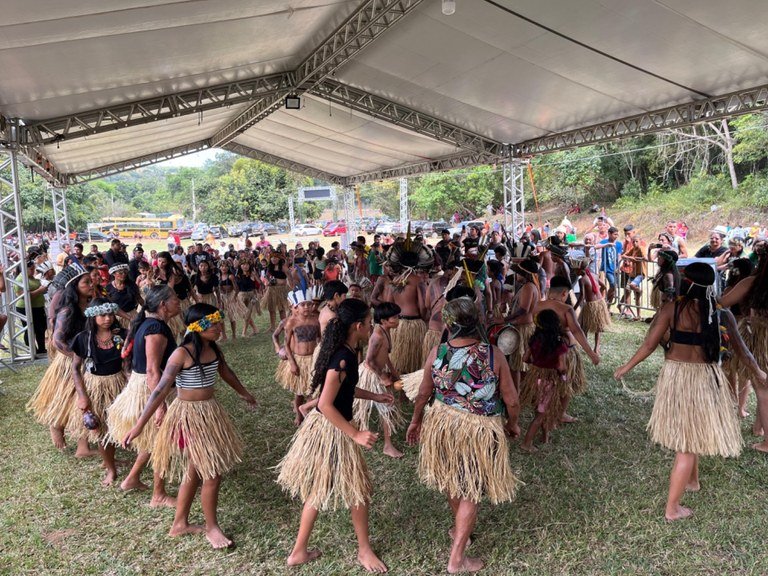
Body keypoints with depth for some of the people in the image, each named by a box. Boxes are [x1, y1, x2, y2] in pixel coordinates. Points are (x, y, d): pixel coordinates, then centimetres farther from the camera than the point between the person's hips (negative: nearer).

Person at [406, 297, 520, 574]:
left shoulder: (437, 352, -12)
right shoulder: (493, 354, -18)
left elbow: (424, 393, 0)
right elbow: (511, 400, -10)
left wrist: (415, 421, 17)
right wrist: (512, 424, 10)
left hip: (443, 423, 3)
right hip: (480, 430, -3)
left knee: (452, 480, 26)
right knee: (470, 491, 12)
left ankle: (459, 529, 50)